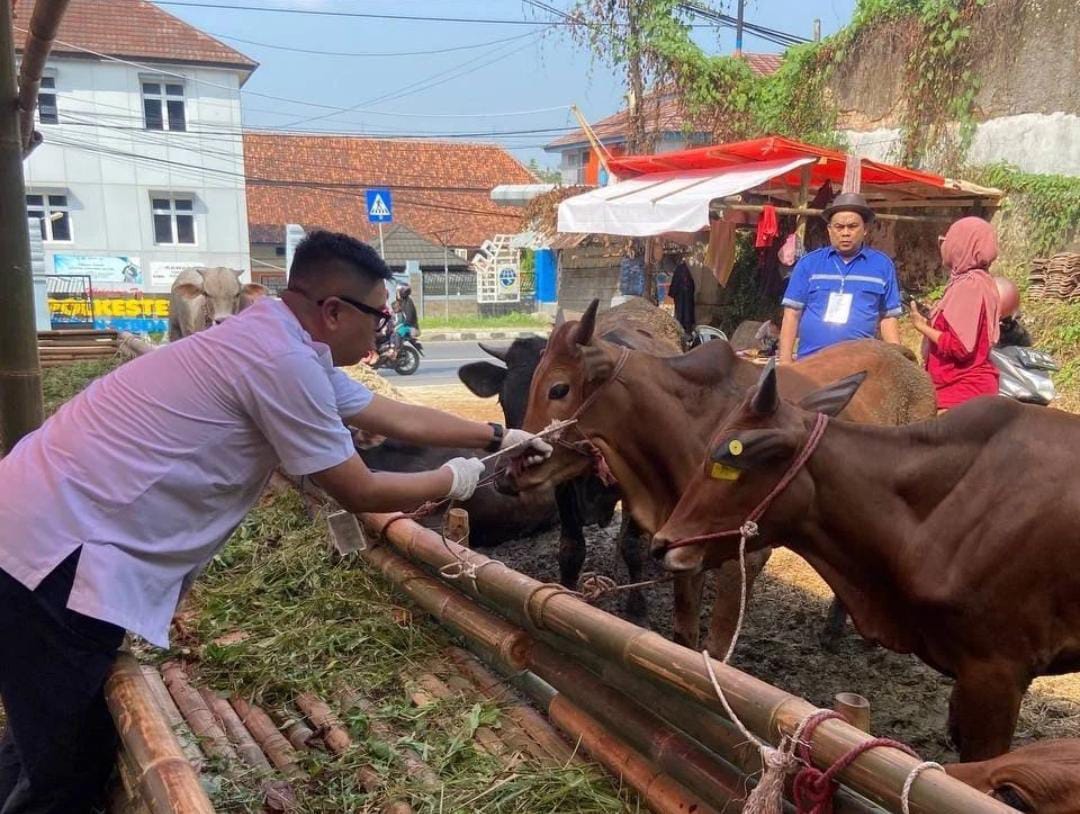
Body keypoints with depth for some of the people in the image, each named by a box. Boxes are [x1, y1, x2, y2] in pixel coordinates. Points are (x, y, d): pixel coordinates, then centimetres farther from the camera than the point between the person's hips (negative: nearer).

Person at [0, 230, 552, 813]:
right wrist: (452, 481, 5)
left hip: (53, 524, 10)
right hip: (57, 545, -10)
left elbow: (400, 418, 18)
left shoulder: (287, 344, 10)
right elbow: (359, 493, -11)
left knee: (65, 748, 21)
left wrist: (498, 437, 23)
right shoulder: (281, 360, -21)